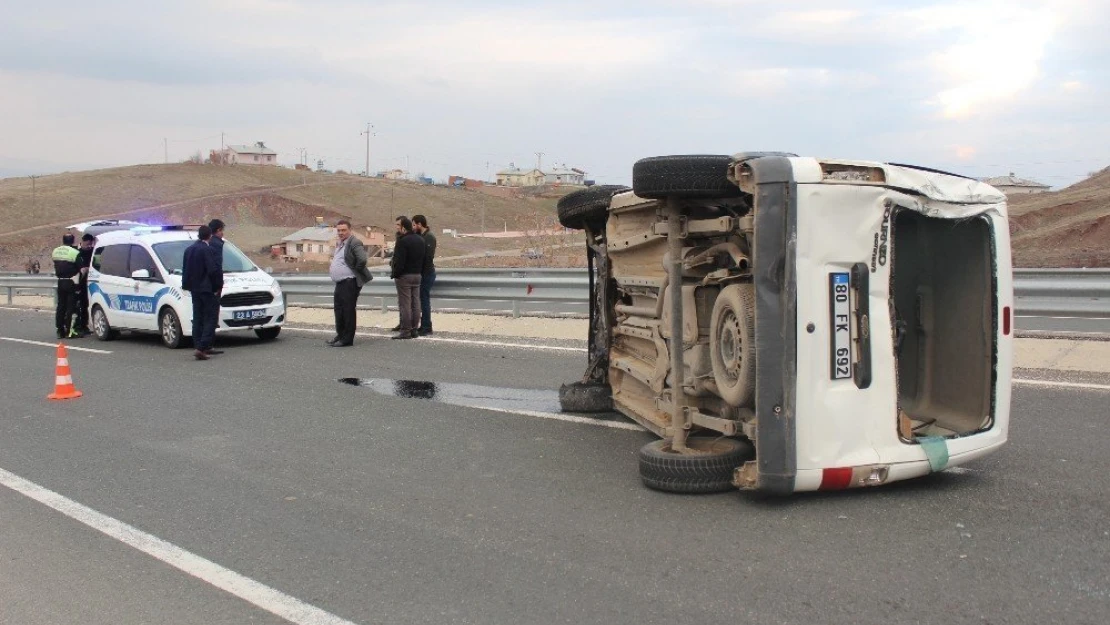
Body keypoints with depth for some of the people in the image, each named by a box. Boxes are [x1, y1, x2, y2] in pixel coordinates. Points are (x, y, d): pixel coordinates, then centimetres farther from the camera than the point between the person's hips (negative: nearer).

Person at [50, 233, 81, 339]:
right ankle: (69, 331, -6)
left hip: (60, 282, 7)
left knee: (60, 306, 12)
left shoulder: (55, 251, 8)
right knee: (71, 307, -4)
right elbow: (82, 268, -14)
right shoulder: (74, 252, -14)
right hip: (71, 283, -7)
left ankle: (60, 331, 16)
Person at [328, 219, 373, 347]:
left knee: (348, 310, -4)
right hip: (340, 282, 10)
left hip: (350, 282, -10)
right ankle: (340, 335, 27)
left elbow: (362, 260, -25)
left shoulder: (354, 243, -14)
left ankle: (347, 339, 1)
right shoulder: (339, 244, 17)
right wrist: (332, 268, 16)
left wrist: (355, 271, -12)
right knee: (339, 309, 16)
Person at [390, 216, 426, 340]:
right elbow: (424, 259, 14)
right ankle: (414, 329, 13)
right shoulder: (420, 240, 11)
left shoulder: (403, 241, -16)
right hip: (417, 275, 8)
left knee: (405, 304, -5)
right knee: (415, 303, 10)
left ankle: (405, 331, -4)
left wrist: (395, 274, -10)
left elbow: (399, 261, -19)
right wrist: (420, 272, 17)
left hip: (404, 275, -8)